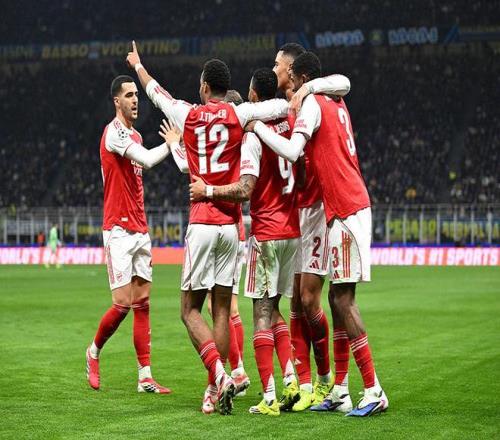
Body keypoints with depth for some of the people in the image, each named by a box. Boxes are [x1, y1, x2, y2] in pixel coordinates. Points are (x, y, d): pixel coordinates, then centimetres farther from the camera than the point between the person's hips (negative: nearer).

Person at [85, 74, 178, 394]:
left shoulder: (136, 136, 18)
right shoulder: (113, 132, -10)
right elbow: (146, 160, -26)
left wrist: (145, 234, 19)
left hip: (139, 230, 8)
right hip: (118, 230, -8)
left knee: (143, 303, 3)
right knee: (122, 303, -9)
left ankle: (145, 377, 3)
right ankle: (94, 352, 17)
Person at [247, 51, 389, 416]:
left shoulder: (312, 103, -9)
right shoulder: (336, 104, 17)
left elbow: (292, 151, -21)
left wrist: (257, 126, -10)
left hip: (346, 210, -9)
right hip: (352, 205, 9)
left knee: (343, 297, -9)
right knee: (338, 297, 10)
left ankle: (374, 390, -11)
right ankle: (340, 391, 12)